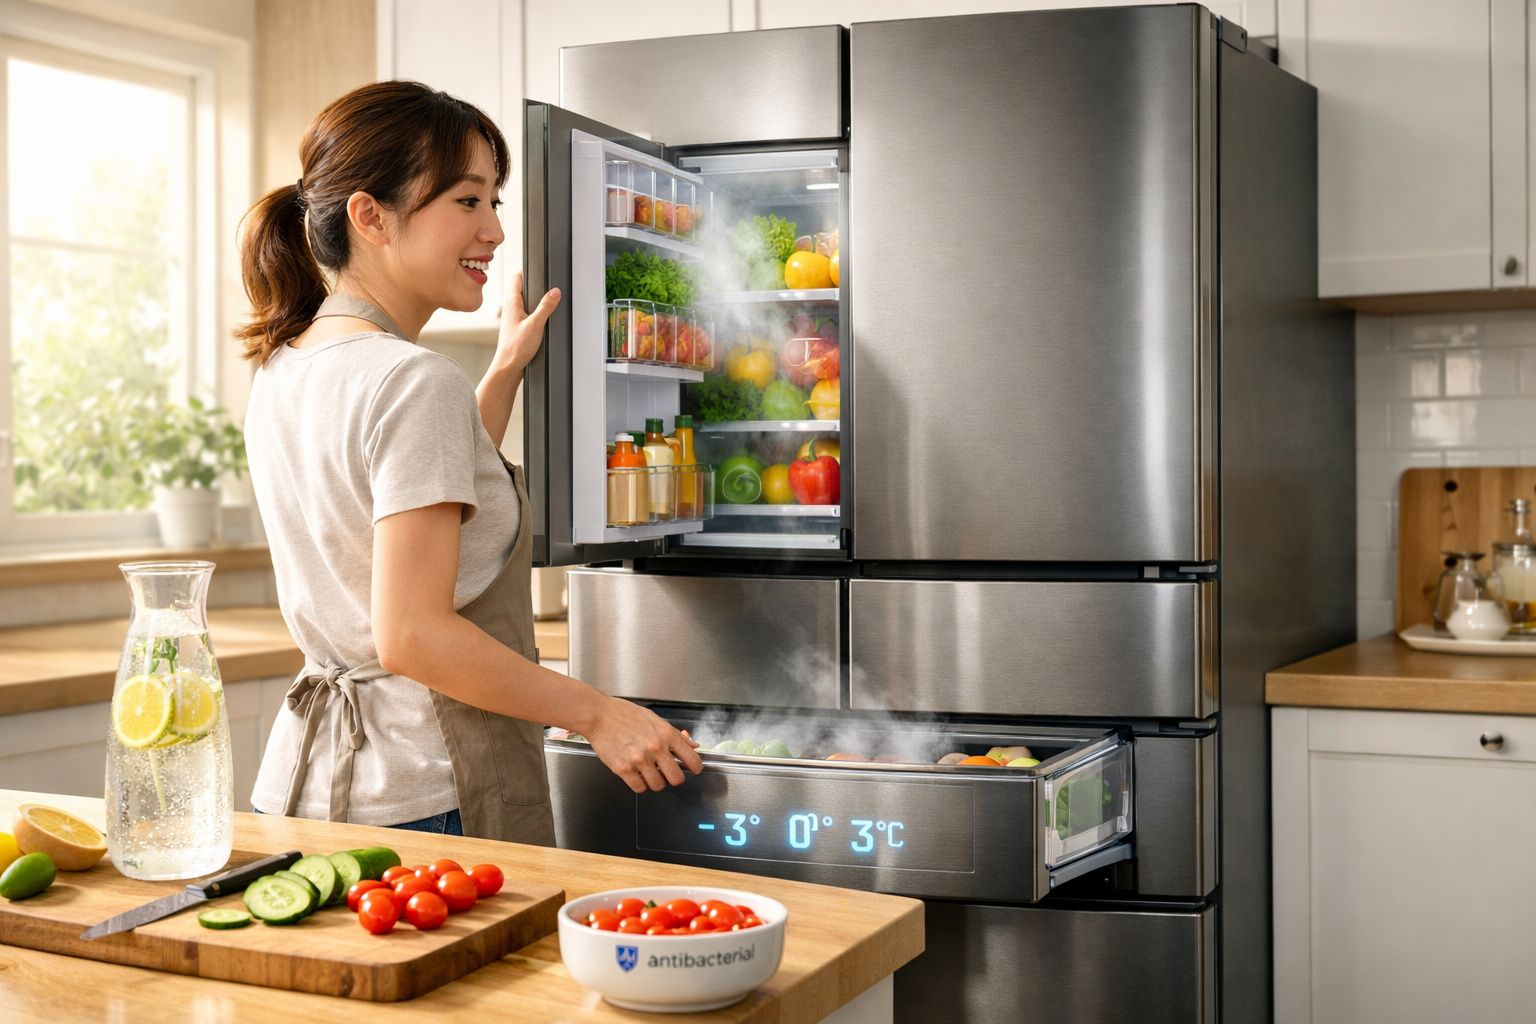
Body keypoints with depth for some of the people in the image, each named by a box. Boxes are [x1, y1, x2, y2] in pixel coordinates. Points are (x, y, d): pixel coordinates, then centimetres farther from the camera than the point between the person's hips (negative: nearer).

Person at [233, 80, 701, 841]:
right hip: (424, 799, -9)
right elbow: (413, 635, -21)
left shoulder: (283, 368, 10)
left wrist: (505, 373, 21)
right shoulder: (414, 382, -18)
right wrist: (596, 714, -14)